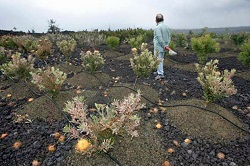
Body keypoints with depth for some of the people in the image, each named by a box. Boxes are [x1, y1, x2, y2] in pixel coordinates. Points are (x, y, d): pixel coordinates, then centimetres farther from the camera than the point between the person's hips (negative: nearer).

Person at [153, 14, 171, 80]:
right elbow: (169, 35, 11)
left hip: (158, 46, -9)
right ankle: (159, 71, 30)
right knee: (161, 59, 18)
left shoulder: (157, 27, -15)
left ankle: (161, 74, -3)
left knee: (159, 60, -4)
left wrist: (164, 46, -13)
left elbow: (160, 38, -21)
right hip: (163, 46, 9)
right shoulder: (166, 26, 10)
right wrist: (167, 44, 7)